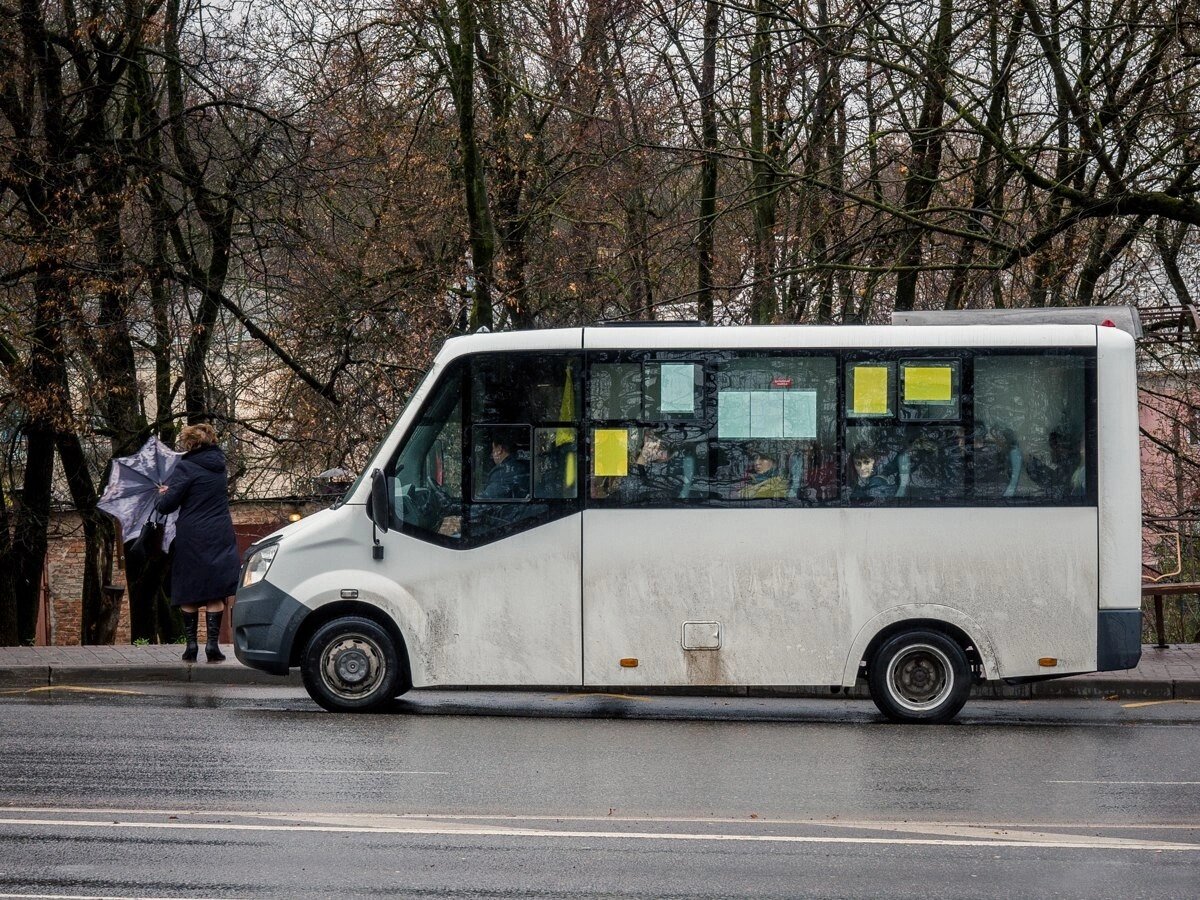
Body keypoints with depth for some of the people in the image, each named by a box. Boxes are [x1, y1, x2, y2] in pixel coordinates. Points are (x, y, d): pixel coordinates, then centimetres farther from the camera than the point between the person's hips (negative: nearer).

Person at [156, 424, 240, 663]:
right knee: (215, 594, 2)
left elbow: (167, 505, -15)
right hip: (219, 537, 4)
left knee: (188, 594, 6)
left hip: (192, 540, -4)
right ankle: (212, 644, -4)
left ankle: (191, 644, 5)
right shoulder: (218, 466, 9)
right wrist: (171, 490, 16)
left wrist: (162, 497, 8)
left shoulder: (186, 468, -11)